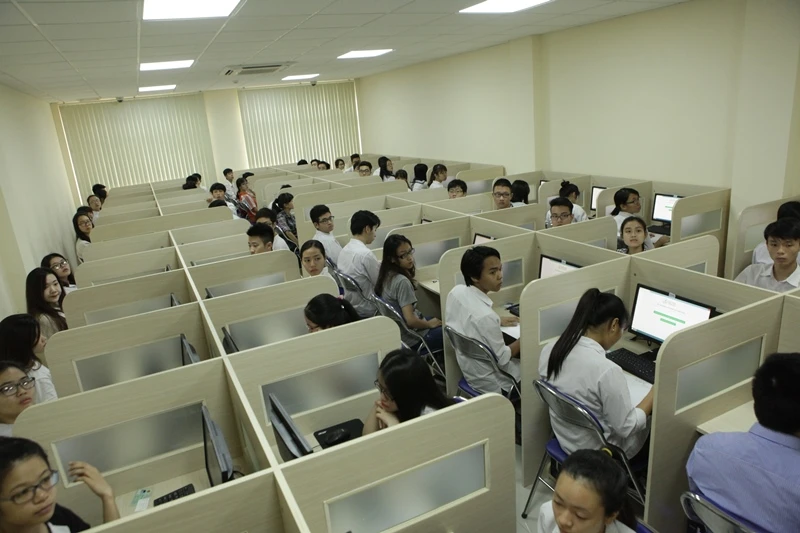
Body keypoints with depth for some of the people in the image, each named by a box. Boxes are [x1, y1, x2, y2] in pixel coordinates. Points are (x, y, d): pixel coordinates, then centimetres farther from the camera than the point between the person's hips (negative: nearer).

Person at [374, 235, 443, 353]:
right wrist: (430, 324, -9)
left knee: (441, 322, 22)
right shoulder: (402, 281, -25)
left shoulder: (386, 275, -1)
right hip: (410, 340, -8)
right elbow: (410, 320, -26)